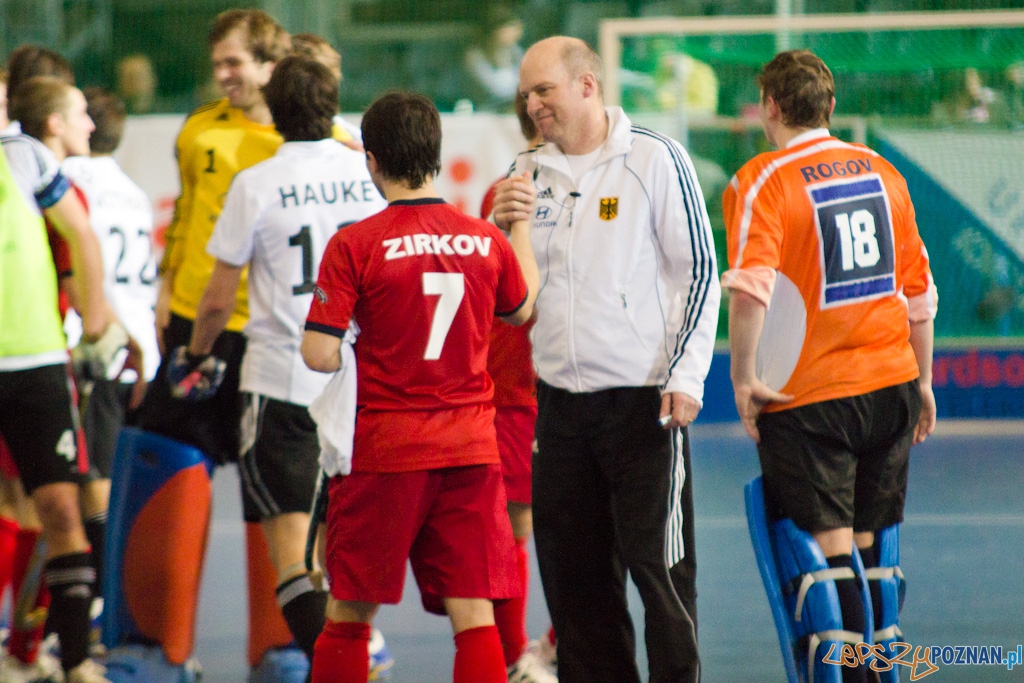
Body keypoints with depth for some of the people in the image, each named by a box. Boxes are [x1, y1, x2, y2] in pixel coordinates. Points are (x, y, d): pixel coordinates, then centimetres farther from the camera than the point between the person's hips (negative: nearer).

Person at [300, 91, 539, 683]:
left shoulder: (355, 245, -11)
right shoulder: (487, 240, 1)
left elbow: (319, 355, -15)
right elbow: (523, 311, 22)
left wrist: (355, 356, 7)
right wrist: (521, 225, 32)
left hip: (384, 454, -3)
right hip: (471, 449, 3)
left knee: (349, 613, 9)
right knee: (474, 613, 0)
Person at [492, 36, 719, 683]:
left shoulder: (655, 159, -4)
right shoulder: (528, 173, 10)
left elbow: (700, 270, -3)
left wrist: (686, 375, -11)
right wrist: (504, 226, -6)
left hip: (644, 399, -5)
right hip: (560, 400, 5)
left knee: (657, 561, -6)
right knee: (573, 568, 6)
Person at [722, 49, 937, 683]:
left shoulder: (762, 180, -8)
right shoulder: (882, 172, 9)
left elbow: (750, 288, -23)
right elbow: (919, 289, 14)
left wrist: (743, 375, -16)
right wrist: (922, 381, 22)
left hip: (806, 394, -5)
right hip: (891, 386, 5)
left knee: (831, 552, -5)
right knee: (873, 549, 13)